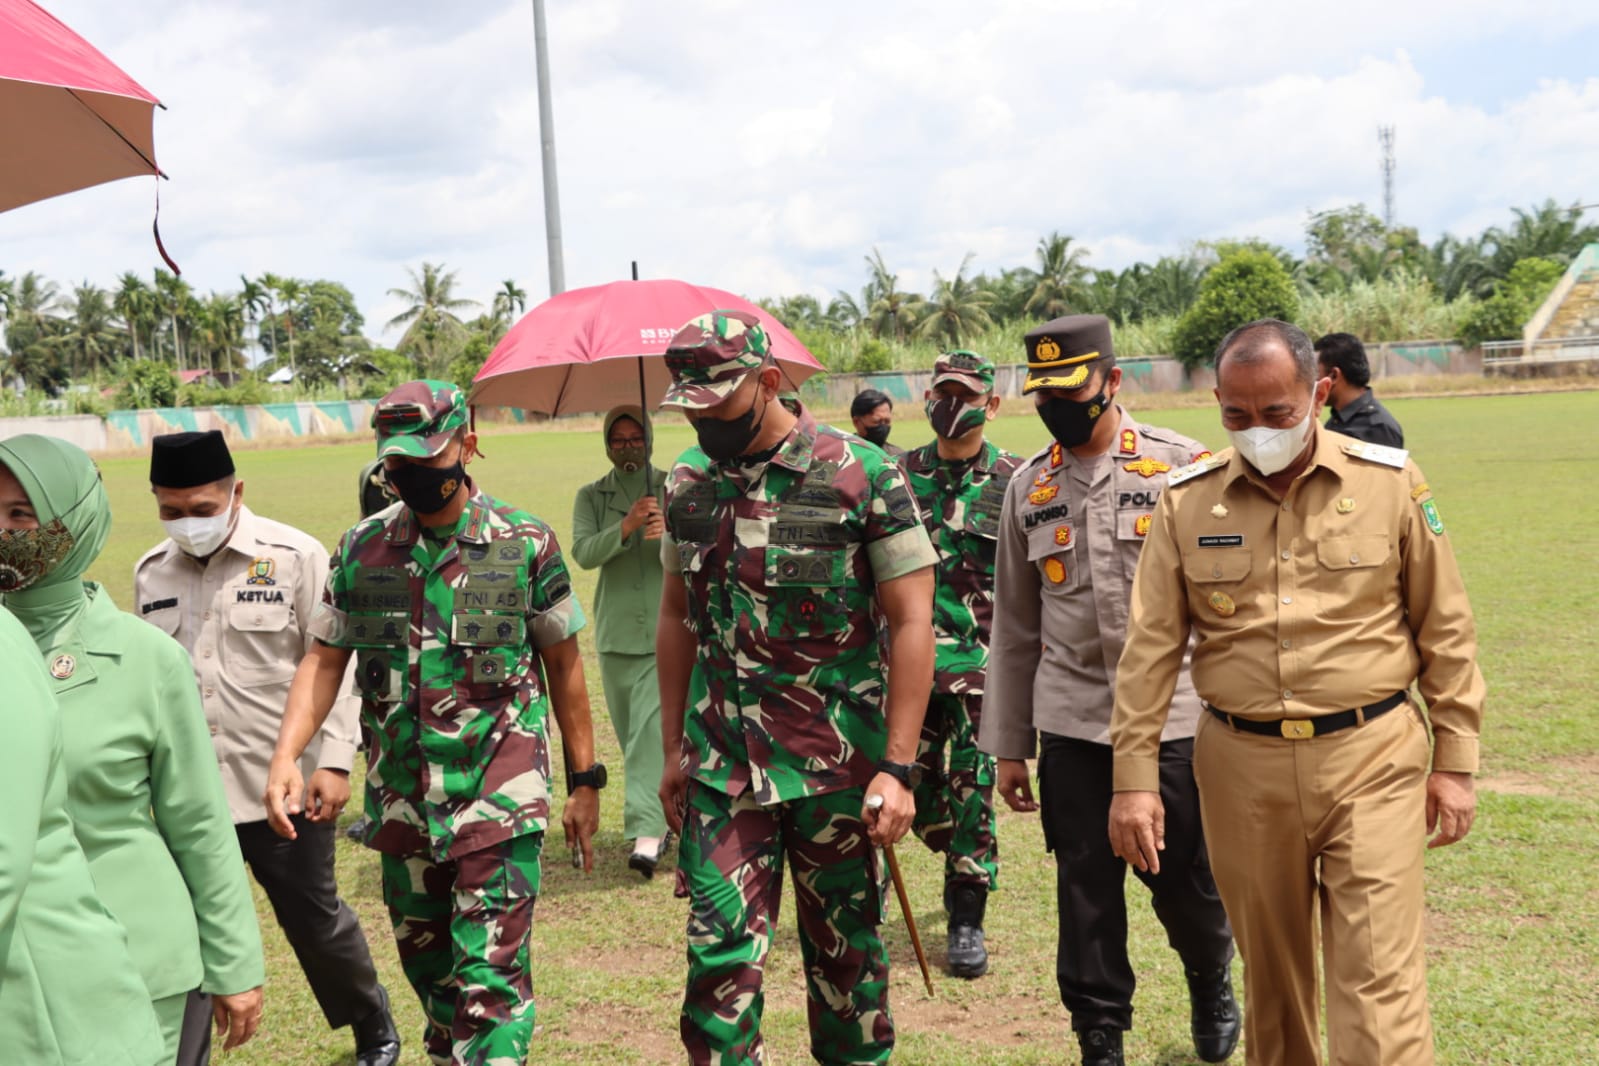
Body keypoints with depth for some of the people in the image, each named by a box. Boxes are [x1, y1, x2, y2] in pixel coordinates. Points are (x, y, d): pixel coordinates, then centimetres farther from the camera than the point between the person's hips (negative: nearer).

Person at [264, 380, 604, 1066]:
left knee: (490, 972, -8)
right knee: (426, 963, 19)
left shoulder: (526, 543, -5)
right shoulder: (361, 549, 3)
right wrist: (286, 756, -11)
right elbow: (324, 659, 4)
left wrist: (585, 781, 3)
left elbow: (563, 665, 1)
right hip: (401, 801, 4)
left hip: (497, 800, -4)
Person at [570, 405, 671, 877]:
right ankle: (655, 823, 26)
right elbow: (583, 553, -8)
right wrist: (626, 527, -25)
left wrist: (668, 532, -28)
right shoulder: (591, 496, 8)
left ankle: (647, 835, -19)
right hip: (616, 631, 3)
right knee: (631, 735, 10)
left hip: (666, 630, -3)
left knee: (650, 728, -15)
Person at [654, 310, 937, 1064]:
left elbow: (911, 622, -10)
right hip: (721, 767, 3)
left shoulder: (862, 474, -9)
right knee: (719, 953, 1)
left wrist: (897, 767, -14)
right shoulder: (687, 481, 5)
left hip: (838, 766, -3)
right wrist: (673, 750, 12)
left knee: (846, 950, 12)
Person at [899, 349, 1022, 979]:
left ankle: (966, 922, 12)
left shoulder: (1013, 481, -2)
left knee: (972, 793, 0)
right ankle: (969, 870, 35)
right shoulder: (902, 475, 6)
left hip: (983, 662, -3)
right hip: (911, 660, 3)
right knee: (916, 793, 9)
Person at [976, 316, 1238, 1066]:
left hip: (1174, 718, -2)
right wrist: (1008, 745, 11)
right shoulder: (1028, 488, 7)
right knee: (1086, 890, 6)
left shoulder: (1184, 465, -3)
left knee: (1184, 880, 8)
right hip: (1070, 724, 2)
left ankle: (1211, 983, 38)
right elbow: (1015, 627, 11)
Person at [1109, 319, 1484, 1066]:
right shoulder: (1187, 499, 0)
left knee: (1379, 983, -4)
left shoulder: (1391, 482, -2)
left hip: (1372, 759, -2)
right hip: (1243, 767, 2)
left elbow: (1446, 632, 3)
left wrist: (1456, 763, 3)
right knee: (1270, 974, 16)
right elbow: (1150, 648, 1)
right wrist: (1134, 778, -2)